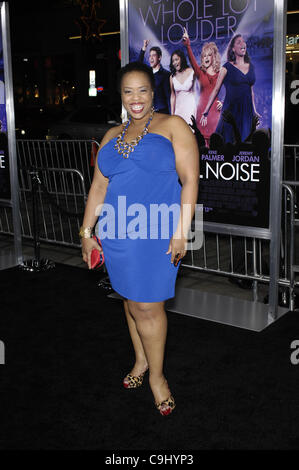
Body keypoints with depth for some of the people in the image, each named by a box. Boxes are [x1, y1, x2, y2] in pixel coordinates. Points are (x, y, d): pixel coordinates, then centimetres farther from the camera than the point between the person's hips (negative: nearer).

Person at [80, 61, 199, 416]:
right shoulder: (112, 136, 14)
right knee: (131, 300, 15)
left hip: (156, 232, -5)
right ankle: (140, 360, 36)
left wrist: (181, 232, -16)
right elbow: (98, 187, 15)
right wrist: (87, 233, 12)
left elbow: (190, 180, -9)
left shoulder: (172, 126, -2)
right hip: (117, 233, 5)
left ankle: (156, 374, 18)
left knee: (147, 306, -2)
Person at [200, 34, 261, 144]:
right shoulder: (227, 67, -2)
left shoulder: (251, 66, 12)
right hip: (231, 109, -4)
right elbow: (216, 89, -1)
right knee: (227, 142, -4)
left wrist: (254, 110, 23)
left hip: (246, 110, 4)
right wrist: (206, 111, -5)